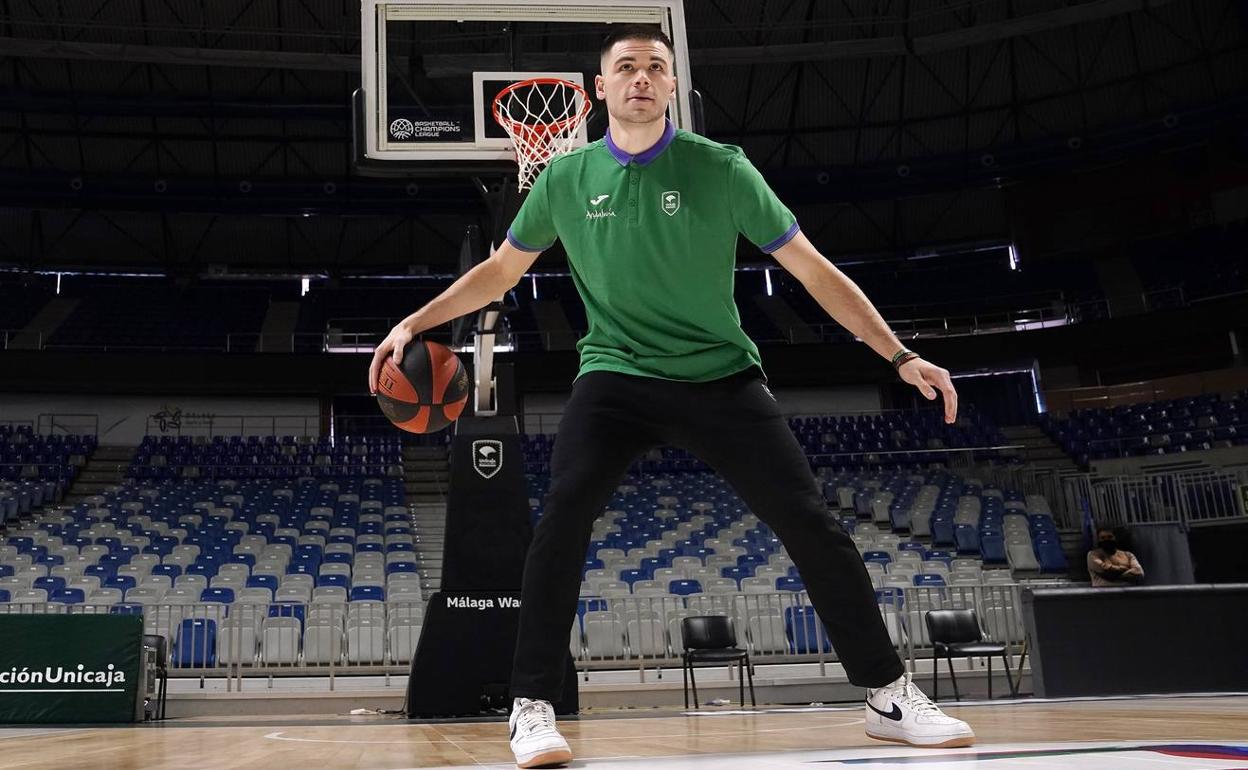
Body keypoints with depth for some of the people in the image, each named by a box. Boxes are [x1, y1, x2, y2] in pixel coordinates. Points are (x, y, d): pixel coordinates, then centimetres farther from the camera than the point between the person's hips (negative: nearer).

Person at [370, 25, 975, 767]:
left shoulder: (721, 168, -5)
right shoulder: (566, 179, 1)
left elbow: (812, 269, -3)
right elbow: (499, 271, 14)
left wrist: (900, 354, -8)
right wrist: (413, 324, 6)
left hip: (723, 374, 0)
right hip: (616, 374, 1)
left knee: (813, 524, -7)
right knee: (563, 514, -23)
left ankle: (891, 696, 11)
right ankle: (534, 708, -8)